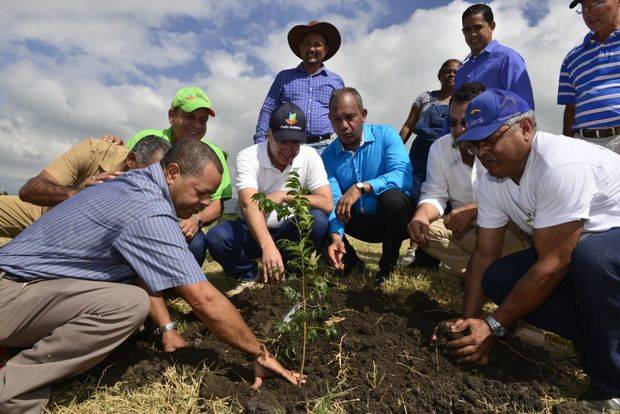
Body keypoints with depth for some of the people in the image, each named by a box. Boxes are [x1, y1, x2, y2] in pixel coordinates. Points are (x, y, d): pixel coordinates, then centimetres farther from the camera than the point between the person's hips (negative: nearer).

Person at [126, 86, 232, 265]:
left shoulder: (212, 155, 3)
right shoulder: (145, 140, 0)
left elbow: (218, 204, -3)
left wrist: (197, 220, -23)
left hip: (181, 229, 1)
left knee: (195, 244, -31)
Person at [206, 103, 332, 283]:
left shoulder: (310, 157, -10)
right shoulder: (248, 157, -18)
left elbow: (326, 204, -17)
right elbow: (249, 205, -33)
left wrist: (284, 196, -24)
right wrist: (268, 246, -49)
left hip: (289, 231, 2)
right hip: (252, 231, -1)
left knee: (318, 219, -28)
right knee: (216, 236, -29)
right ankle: (247, 275, 3)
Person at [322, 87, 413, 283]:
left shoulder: (385, 135, -10)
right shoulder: (328, 155, -2)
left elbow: (404, 176, -27)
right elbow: (334, 201, -14)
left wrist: (361, 187, -38)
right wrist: (336, 236, -33)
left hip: (393, 217, -3)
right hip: (360, 224, 3)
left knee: (392, 197, -35)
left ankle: (388, 266, -10)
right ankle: (350, 262, 6)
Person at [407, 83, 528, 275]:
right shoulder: (439, 147, 0)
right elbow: (434, 195, -4)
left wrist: (472, 210, -33)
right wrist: (422, 214, -27)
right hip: (461, 225, 4)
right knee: (424, 227, -21)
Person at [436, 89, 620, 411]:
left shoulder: (561, 165, -31)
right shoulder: (491, 182, -7)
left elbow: (554, 263, -31)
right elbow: (484, 255, -6)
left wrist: (494, 326, -26)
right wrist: (468, 322, -13)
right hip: (572, 248, 7)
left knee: (590, 254, -39)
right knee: (497, 279, -14)